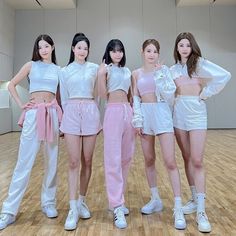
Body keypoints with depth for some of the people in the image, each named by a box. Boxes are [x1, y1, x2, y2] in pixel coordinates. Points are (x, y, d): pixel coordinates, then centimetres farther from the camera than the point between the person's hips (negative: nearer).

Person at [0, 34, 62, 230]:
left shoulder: (58, 70, 12)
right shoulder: (31, 65, 8)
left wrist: (62, 117, 6)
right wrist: (21, 104, 1)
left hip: (52, 114, 2)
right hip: (33, 115, -2)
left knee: (52, 162, 6)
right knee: (24, 163, -2)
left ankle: (48, 203, 21)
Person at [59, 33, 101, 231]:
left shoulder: (94, 68, 9)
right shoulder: (65, 71, 12)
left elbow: (99, 93, 9)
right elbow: (64, 98, 14)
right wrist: (66, 116, 13)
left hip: (91, 112, 0)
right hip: (71, 114, 0)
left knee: (87, 161, 4)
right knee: (74, 162, -5)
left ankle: (82, 201, 21)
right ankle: (73, 209, 2)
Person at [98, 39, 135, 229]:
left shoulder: (127, 71, 19)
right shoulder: (106, 68, 5)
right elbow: (103, 95, -7)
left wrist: (137, 116, 13)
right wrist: (101, 75, -15)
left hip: (129, 112, 6)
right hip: (113, 112, -6)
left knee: (126, 158, 9)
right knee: (113, 159, -9)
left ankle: (119, 200, 23)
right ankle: (117, 207, -4)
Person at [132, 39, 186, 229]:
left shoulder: (164, 70, 5)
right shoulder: (136, 74, 11)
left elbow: (169, 93, -5)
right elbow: (136, 99, 7)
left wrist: (158, 75, -10)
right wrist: (137, 121, -1)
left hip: (161, 113, -3)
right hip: (145, 114, 3)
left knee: (170, 161, -9)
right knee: (149, 160, 8)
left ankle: (178, 208, -1)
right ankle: (156, 200, 25)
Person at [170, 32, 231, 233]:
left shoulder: (200, 63, -2)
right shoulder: (173, 69, 12)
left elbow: (225, 76, -12)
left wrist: (205, 93, -9)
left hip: (196, 112, -4)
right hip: (179, 113, 5)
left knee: (197, 161, -9)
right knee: (187, 159, 9)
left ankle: (201, 211, -1)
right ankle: (195, 200, 24)